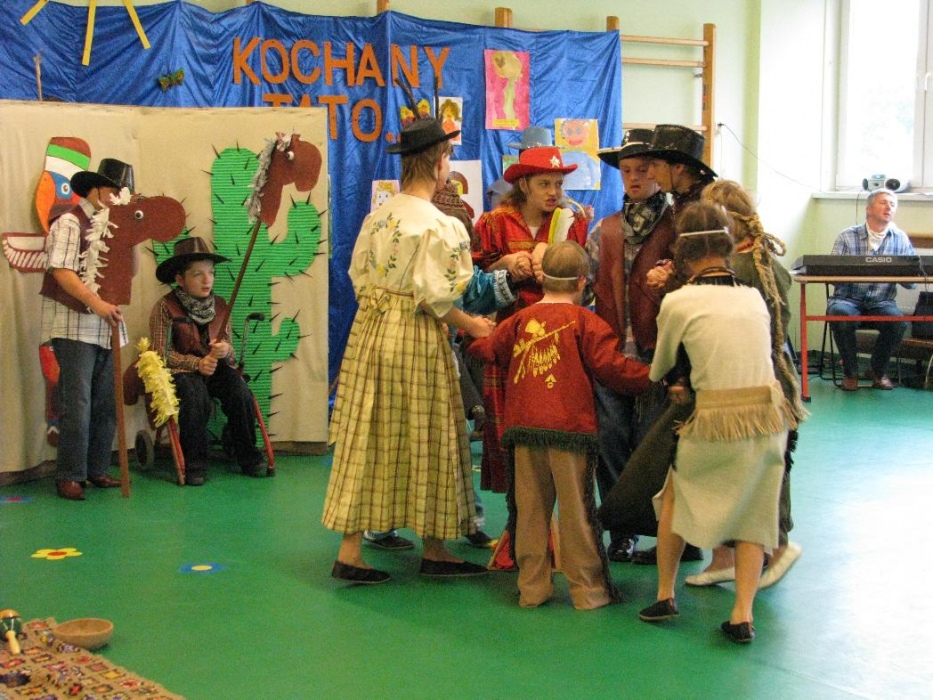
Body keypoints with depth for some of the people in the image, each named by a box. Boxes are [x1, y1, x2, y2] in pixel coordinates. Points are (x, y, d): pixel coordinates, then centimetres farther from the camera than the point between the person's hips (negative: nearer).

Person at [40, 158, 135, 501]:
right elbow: (62, 272, -15)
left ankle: (97, 469, 17)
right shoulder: (71, 222, -5)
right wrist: (96, 303, -26)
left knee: (106, 404, 8)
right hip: (75, 325, -7)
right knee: (76, 404, -7)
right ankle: (69, 476, -1)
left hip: (108, 327, 7)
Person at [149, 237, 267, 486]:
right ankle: (195, 463, -21)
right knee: (195, 394, -35)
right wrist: (197, 363, -23)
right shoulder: (165, 307, -7)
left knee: (239, 390, -25)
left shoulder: (220, 306, 7)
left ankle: (248, 457, -9)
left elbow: (230, 350, 9)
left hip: (216, 368, 4)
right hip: (180, 371, -4)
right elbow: (163, 353, -10)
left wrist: (226, 351, -17)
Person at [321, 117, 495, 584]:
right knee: (423, 439, 6)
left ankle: (349, 550, 9)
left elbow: (358, 275, 9)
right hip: (417, 338, -6)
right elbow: (433, 296, -17)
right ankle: (433, 550, 18)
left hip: (370, 331, 6)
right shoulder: (438, 225, -15)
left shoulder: (377, 216, 6)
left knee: (367, 439, 9)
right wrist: (471, 325, -3)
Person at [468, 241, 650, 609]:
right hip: (569, 427, -4)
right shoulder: (584, 321, -4)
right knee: (576, 509, 3)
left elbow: (489, 349, 19)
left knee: (529, 508, 10)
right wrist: (653, 377, 2)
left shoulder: (519, 320, 8)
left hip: (523, 427, 4)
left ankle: (532, 586, 16)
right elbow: (612, 367, -9)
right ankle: (587, 589, 9)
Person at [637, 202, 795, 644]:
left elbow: (659, 371, 10)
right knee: (752, 516, 16)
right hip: (769, 419, 3)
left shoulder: (678, 302, -5)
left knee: (675, 496, 22)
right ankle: (743, 615, 8)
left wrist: (673, 381, 31)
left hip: (716, 424, -3)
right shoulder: (754, 297, 7)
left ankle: (664, 595, 24)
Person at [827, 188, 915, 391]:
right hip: (848, 299, -2)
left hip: (881, 302, 2)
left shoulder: (901, 239, 8)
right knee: (840, 315, -35)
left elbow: (912, 282, 4)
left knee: (898, 321, -30)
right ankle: (850, 372, -9)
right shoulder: (847, 237, 2)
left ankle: (878, 370, 0)